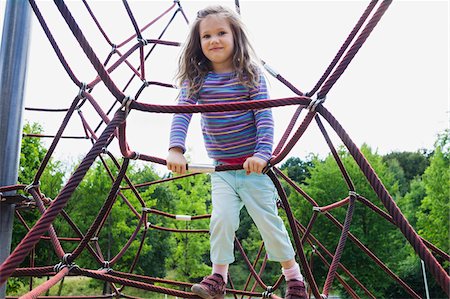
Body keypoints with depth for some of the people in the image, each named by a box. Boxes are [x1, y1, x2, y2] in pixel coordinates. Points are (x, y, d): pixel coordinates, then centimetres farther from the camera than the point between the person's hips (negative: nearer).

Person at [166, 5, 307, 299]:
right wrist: (176, 149, -29)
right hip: (220, 167, 2)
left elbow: (264, 117, -14)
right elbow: (182, 114, -13)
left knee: (268, 220, 5)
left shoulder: (251, 75, -7)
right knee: (222, 219, -7)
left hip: (253, 164, -2)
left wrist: (262, 154, -27)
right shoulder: (195, 78, -2)